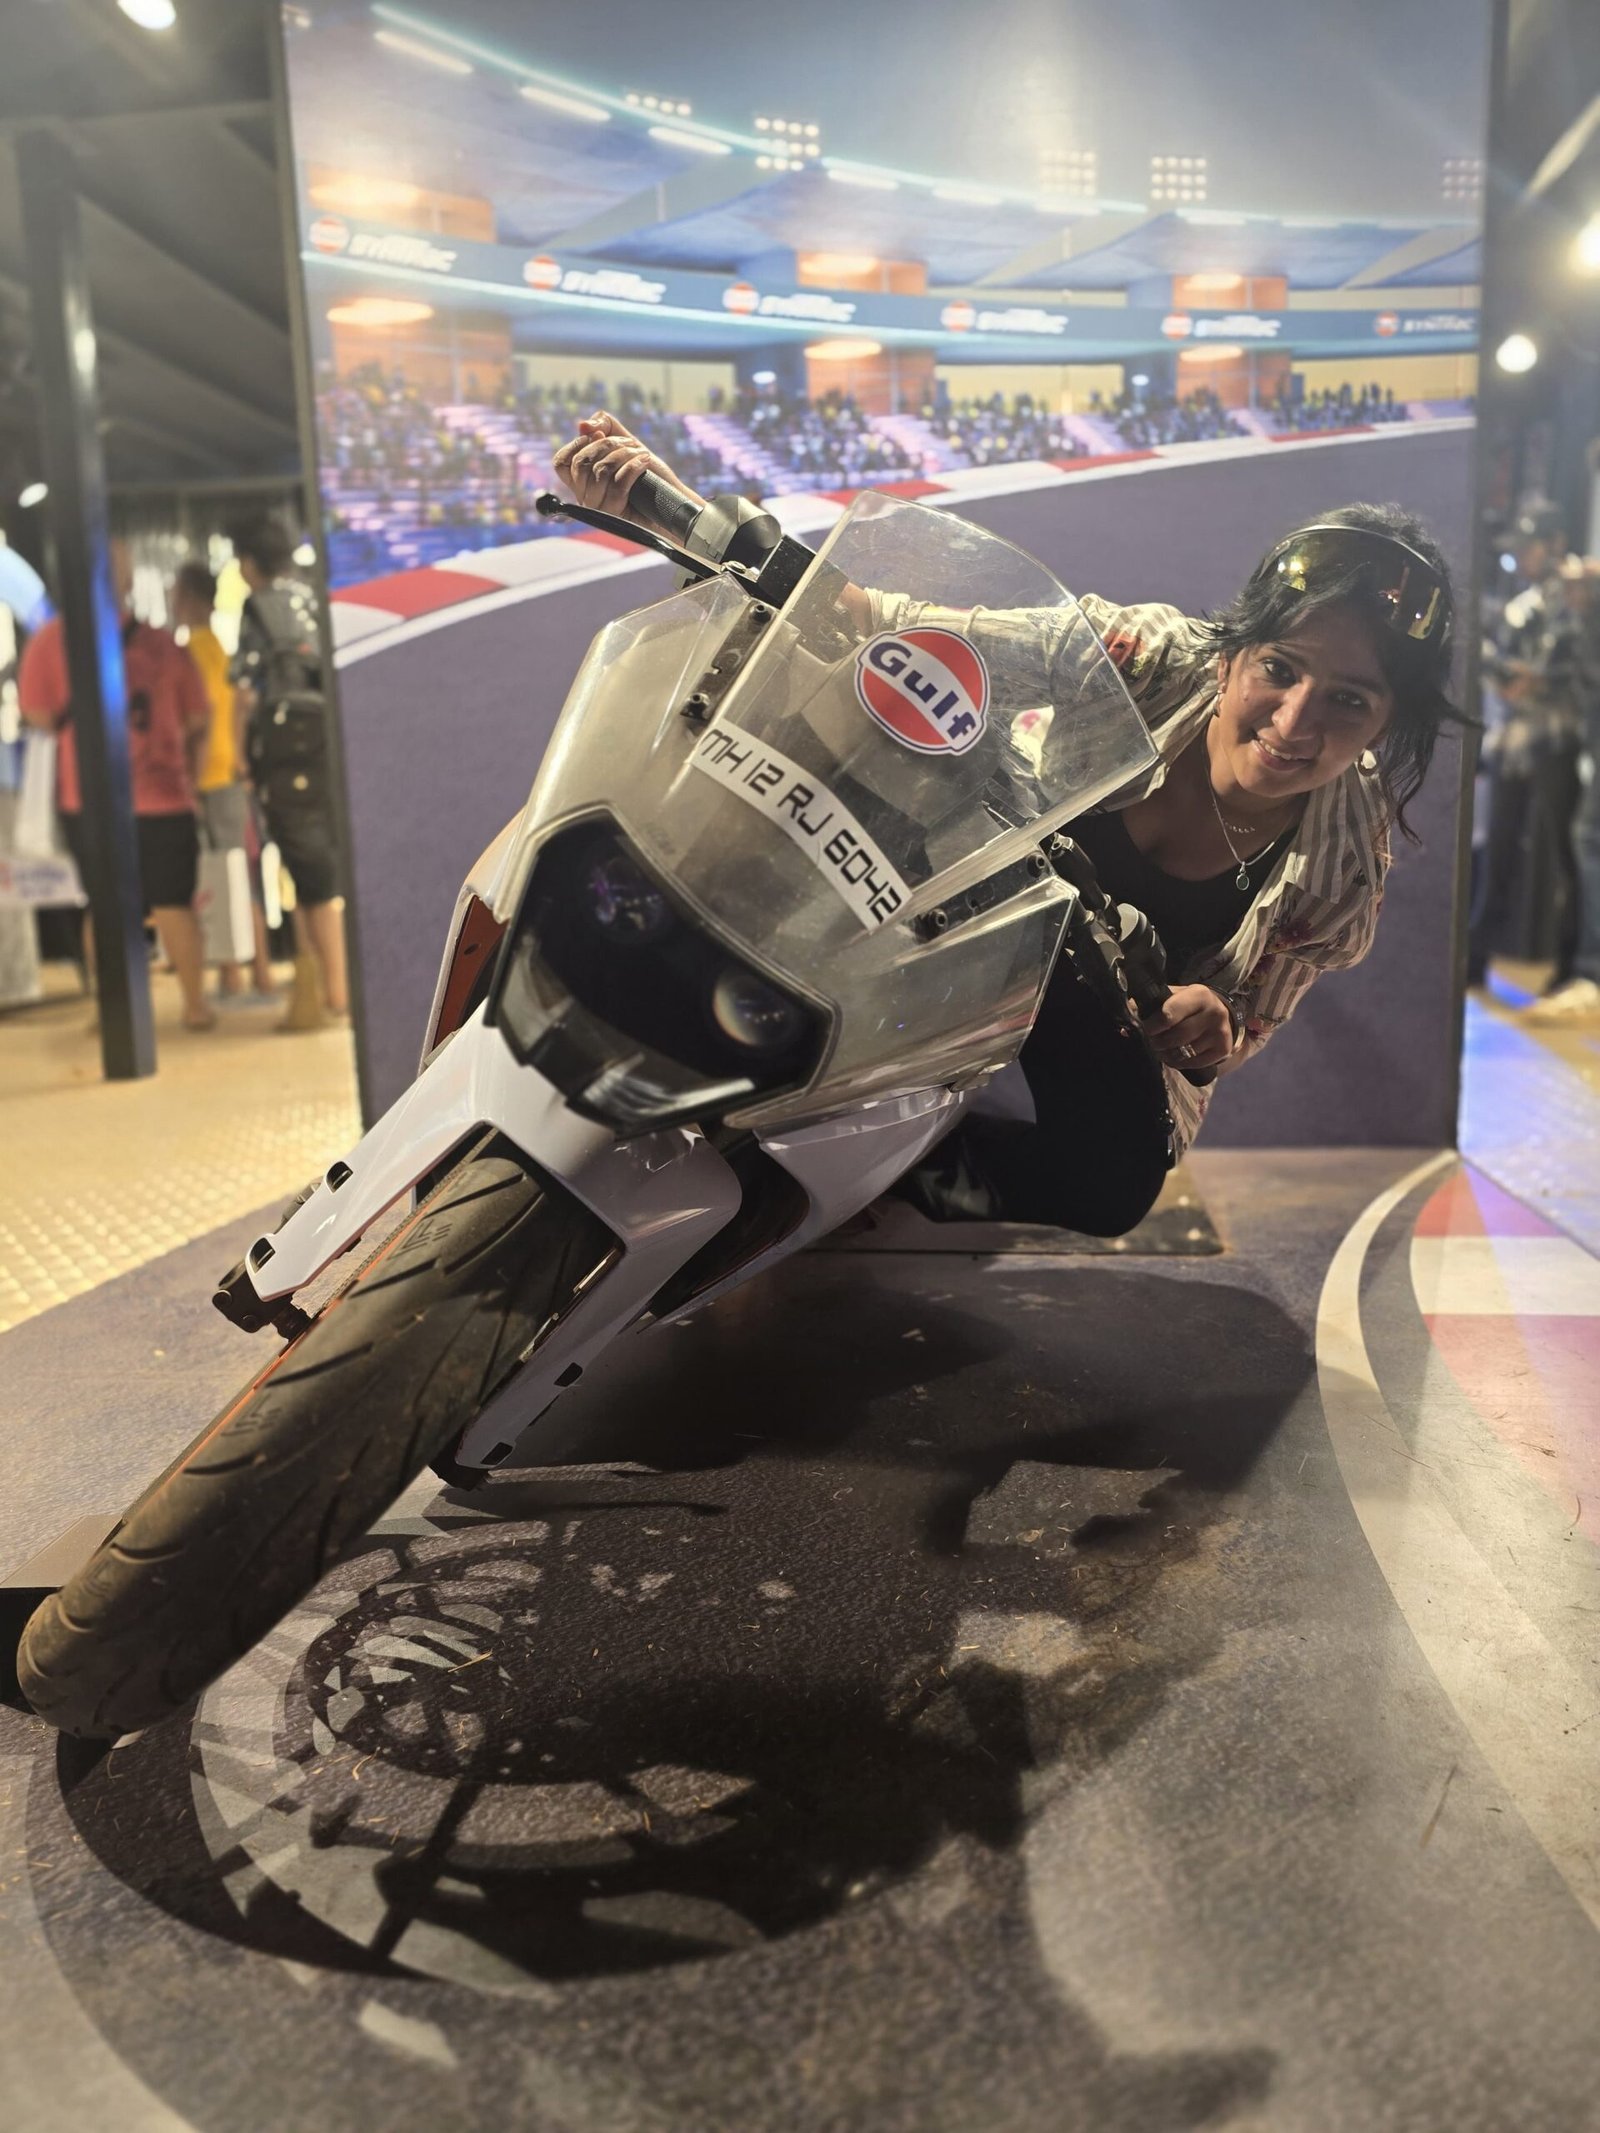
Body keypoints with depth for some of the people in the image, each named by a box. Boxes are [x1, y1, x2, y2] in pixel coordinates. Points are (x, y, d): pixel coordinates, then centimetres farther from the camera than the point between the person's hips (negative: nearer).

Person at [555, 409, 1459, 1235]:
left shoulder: (1345, 867, -17)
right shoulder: (1141, 655, -23)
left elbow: (1234, 1031, -5)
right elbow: (901, 632, -28)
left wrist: (1199, 1023, -32)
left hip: (1099, 1054, 1)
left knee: (1108, 1184, -31)